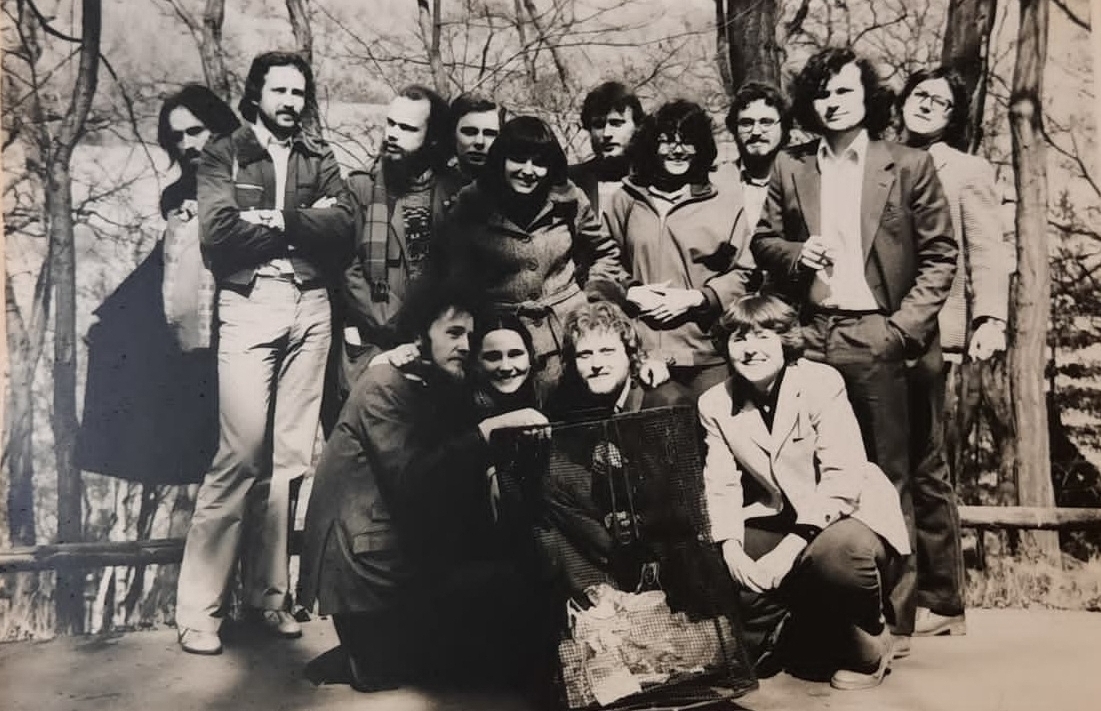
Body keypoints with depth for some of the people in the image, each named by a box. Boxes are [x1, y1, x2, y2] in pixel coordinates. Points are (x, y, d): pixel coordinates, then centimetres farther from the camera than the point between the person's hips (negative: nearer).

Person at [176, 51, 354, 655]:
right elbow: (219, 231, -9)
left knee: (289, 456, 5)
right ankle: (198, 608, 0)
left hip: (310, 308, 4)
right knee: (243, 455, -10)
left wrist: (271, 221, -9)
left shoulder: (320, 160, 16)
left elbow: (341, 229, 0)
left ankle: (268, 594, 15)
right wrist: (303, 226, -4)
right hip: (249, 306, -3)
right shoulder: (223, 155, 7)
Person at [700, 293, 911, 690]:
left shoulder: (821, 382, -15)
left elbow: (844, 477, -22)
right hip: (781, 519, 5)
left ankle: (868, 649, -3)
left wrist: (789, 548, -30)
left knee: (836, 553, -37)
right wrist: (731, 549, -23)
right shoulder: (715, 404, -2)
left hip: (849, 511, -4)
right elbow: (721, 486, -4)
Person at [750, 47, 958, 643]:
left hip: (880, 339, -2)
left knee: (890, 478, 3)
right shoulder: (789, 167, 11)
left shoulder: (909, 165, 4)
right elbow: (762, 241, 17)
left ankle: (896, 610, 13)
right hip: (813, 339, 2)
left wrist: (906, 325, -7)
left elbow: (940, 255, 3)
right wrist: (797, 254, -5)